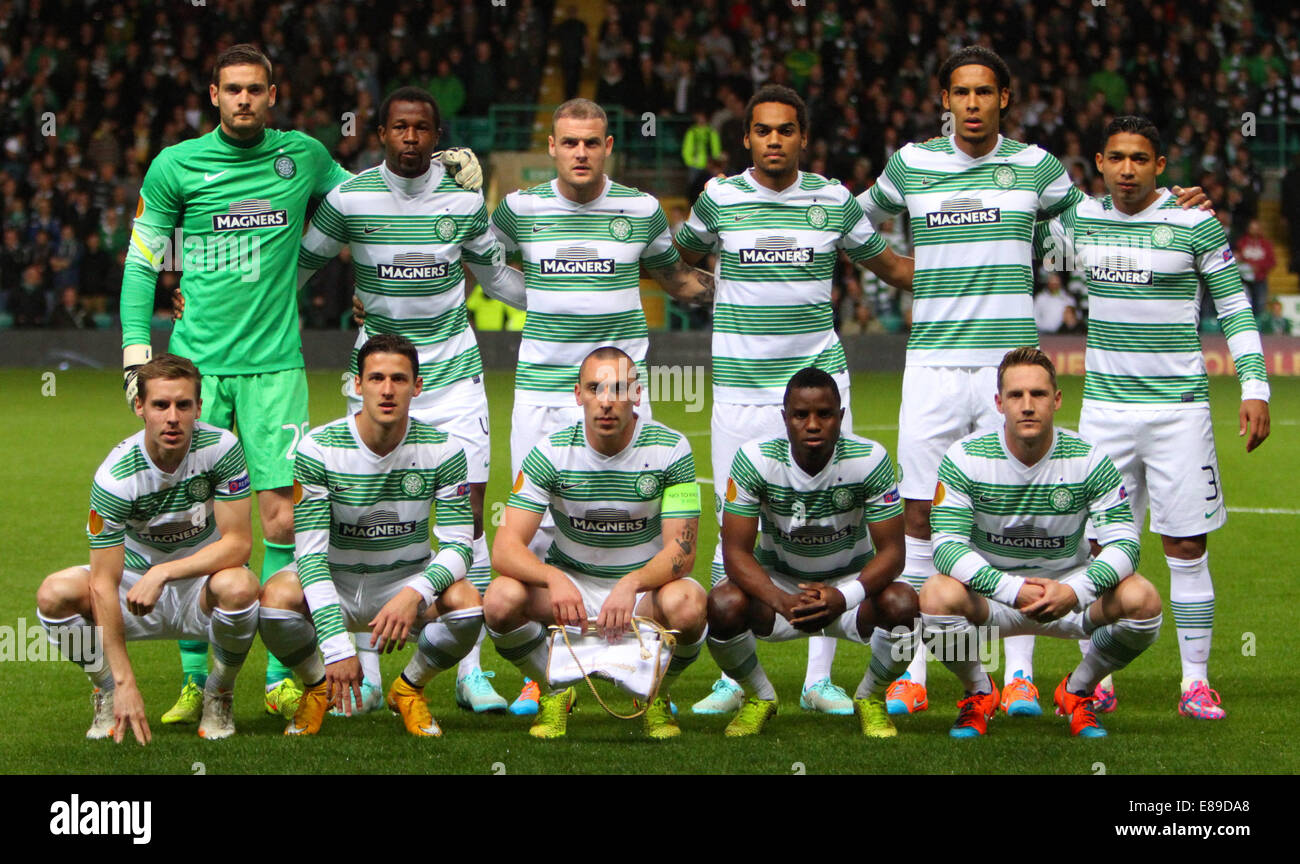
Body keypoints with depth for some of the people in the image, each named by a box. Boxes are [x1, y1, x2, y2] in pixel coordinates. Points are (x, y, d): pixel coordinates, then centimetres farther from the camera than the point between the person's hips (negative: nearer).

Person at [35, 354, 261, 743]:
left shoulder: (221, 448, -20)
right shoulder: (115, 477, -22)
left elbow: (238, 543, -19)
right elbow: (103, 583, -24)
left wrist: (163, 573, -32)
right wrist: (124, 681, -30)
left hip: (202, 586, 0)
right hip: (137, 585, 0)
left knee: (238, 586, -36)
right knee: (55, 593, -26)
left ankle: (219, 696, -5)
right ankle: (108, 695, 2)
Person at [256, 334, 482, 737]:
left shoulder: (442, 450, -11)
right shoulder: (318, 448, -17)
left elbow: (458, 545, -12)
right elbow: (310, 552, -22)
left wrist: (414, 594, -35)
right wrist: (337, 645, -33)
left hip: (407, 580, 1)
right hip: (334, 583, -1)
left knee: (466, 603, -30)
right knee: (277, 596, -33)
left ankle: (409, 689, 2)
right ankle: (317, 688, 0)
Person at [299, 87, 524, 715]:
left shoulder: (463, 199, 0)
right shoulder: (349, 199, -5)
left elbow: (493, 273, 17)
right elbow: (298, 266, 8)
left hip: (453, 373, 1)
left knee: (467, 514, -5)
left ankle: (469, 670, 1)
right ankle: (366, 673, 3)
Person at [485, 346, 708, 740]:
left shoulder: (670, 449, -14)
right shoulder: (551, 452, -12)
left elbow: (682, 550, -19)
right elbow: (506, 547, -18)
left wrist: (630, 585, -40)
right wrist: (553, 578, -41)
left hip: (645, 586, -1)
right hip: (569, 585, 1)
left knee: (687, 605, -35)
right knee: (502, 599, -30)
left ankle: (657, 696, -1)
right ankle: (553, 692, 1)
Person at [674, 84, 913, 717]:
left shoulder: (833, 200, 5)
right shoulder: (719, 198, 2)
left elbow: (889, 265, 18)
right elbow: (682, 256, 23)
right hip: (741, 386, -1)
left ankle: (819, 679, 7)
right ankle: (731, 678, 8)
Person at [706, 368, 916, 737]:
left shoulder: (870, 460, -20)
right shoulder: (755, 459, -20)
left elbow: (891, 551, -19)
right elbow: (736, 551, -20)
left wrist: (843, 598, -38)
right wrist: (782, 601, -39)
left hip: (851, 582, 0)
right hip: (776, 581, 0)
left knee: (901, 604, -32)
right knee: (723, 605, -31)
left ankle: (871, 698, 1)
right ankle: (759, 696, 3)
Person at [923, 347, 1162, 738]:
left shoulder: (1089, 460, -12)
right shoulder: (965, 458, -15)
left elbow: (1124, 543, -16)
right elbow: (947, 545, -22)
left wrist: (1075, 591, -36)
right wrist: (1013, 590, -37)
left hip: (1068, 589, 1)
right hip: (991, 589, -1)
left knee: (1142, 600, -27)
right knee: (938, 596, -35)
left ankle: (1077, 692, 4)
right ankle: (979, 693, -1)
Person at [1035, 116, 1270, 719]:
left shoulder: (1194, 223, -3)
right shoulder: (1078, 219, 6)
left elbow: (1235, 307, 0)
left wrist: (1254, 386, -6)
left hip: (1178, 406, -3)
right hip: (1104, 404, 3)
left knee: (1186, 548, -3)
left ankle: (1195, 682, 4)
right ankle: (1097, 681, 9)